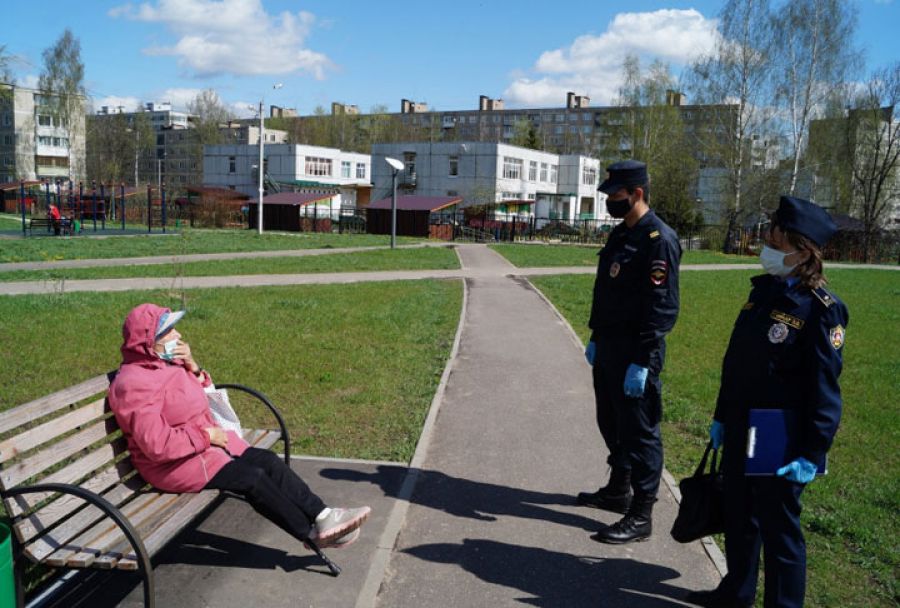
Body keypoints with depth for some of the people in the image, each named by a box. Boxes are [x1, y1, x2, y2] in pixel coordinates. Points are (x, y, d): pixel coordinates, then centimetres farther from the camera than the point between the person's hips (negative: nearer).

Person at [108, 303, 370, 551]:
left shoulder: (166, 362, 7)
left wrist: (192, 367, 1)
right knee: (253, 478, -18)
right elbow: (157, 444, -28)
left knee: (267, 460, -7)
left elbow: (198, 397, 20)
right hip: (174, 463, -9)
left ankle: (322, 516, -9)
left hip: (206, 441, 9)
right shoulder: (134, 383, -21)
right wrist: (206, 435, -20)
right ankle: (314, 533, -6)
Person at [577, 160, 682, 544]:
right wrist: (595, 337, 20)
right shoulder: (619, 235, 13)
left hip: (635, 354, -10)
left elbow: (663, 308, -21)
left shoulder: (659, 240, -17)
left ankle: (640, 516, 11)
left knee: (639, 432, 0)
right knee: (611, 424, 21)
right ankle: (618, 490, 39)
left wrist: (642, 362, -23)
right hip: (608, 349, 10)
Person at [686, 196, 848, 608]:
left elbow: (825, 388, -17)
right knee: (738, 517, 21)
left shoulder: (821, 310, -17)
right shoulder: (764, 290, 7)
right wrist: (722, 417, 16)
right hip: (740, 432, 8)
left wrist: (812, 454, -18)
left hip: (780, 442, -8)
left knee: (778, 528, 7)